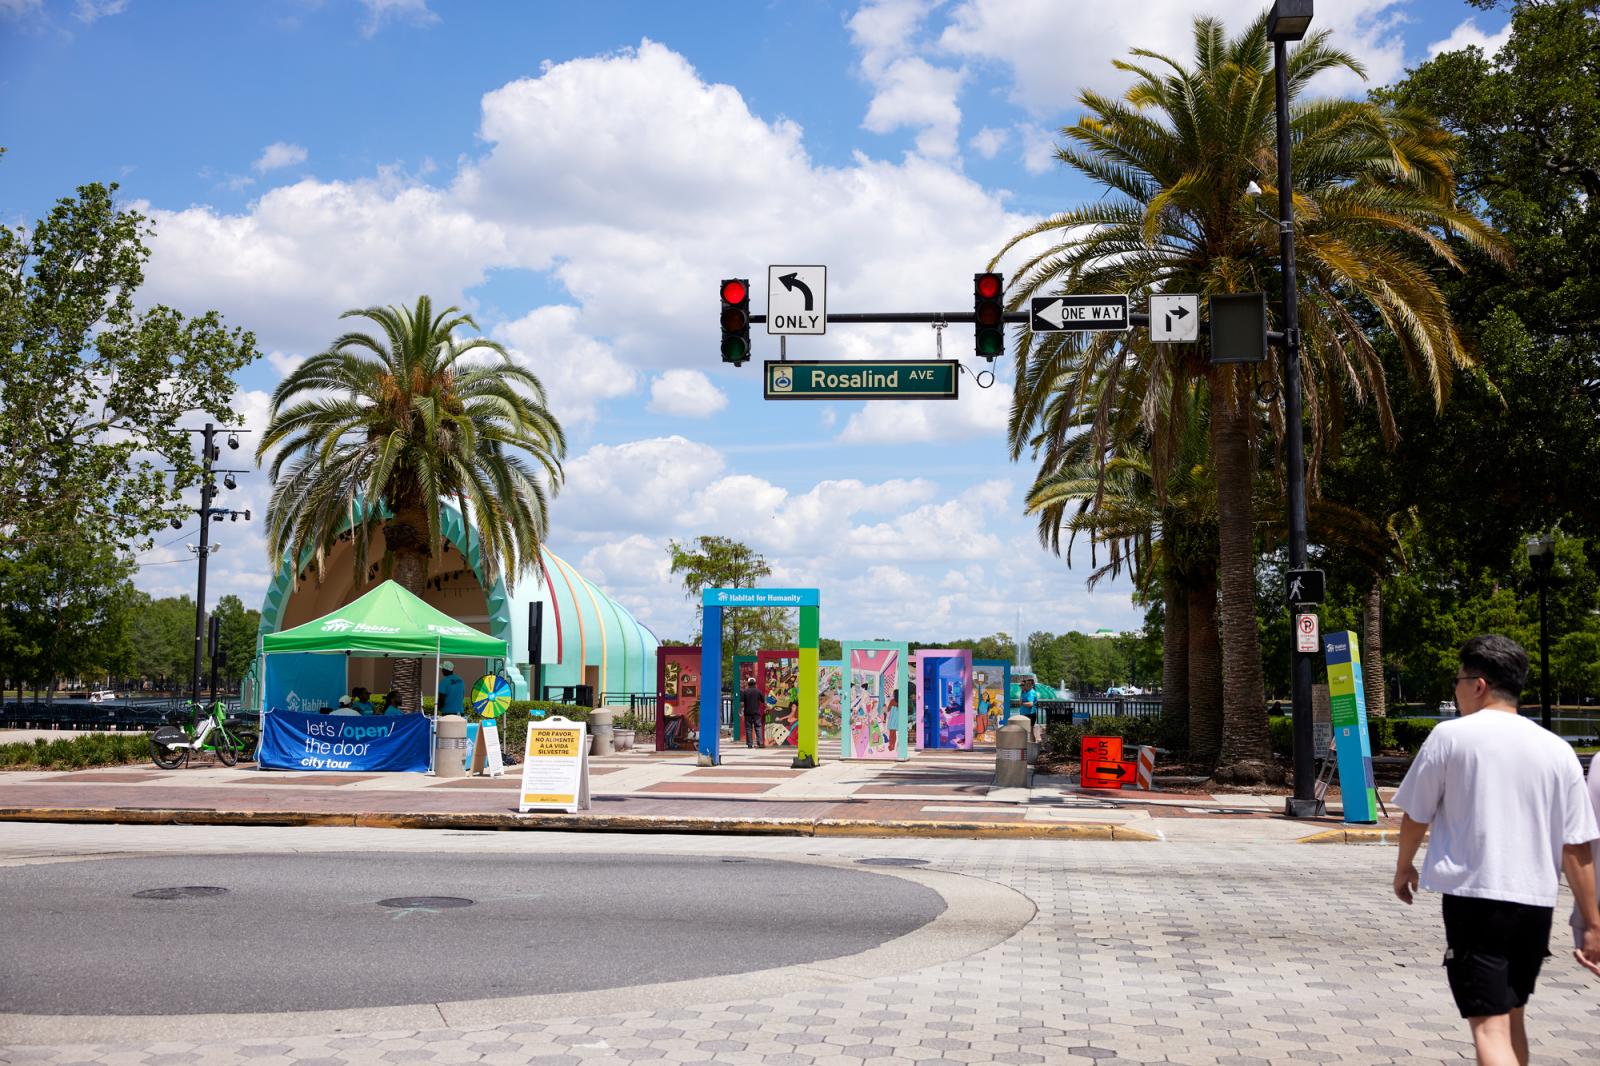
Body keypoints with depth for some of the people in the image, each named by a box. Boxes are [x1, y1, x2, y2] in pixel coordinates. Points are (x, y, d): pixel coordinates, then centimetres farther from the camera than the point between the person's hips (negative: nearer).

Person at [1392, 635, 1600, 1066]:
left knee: (1489, 1026, -6)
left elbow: (1415, 815, 1)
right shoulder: (1558, 749, 4)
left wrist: (1403, 868, 20)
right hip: (1536, 902, 5)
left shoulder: (1450, 735, -6)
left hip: (1474, 897, -5)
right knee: (1512, 1015, 22)